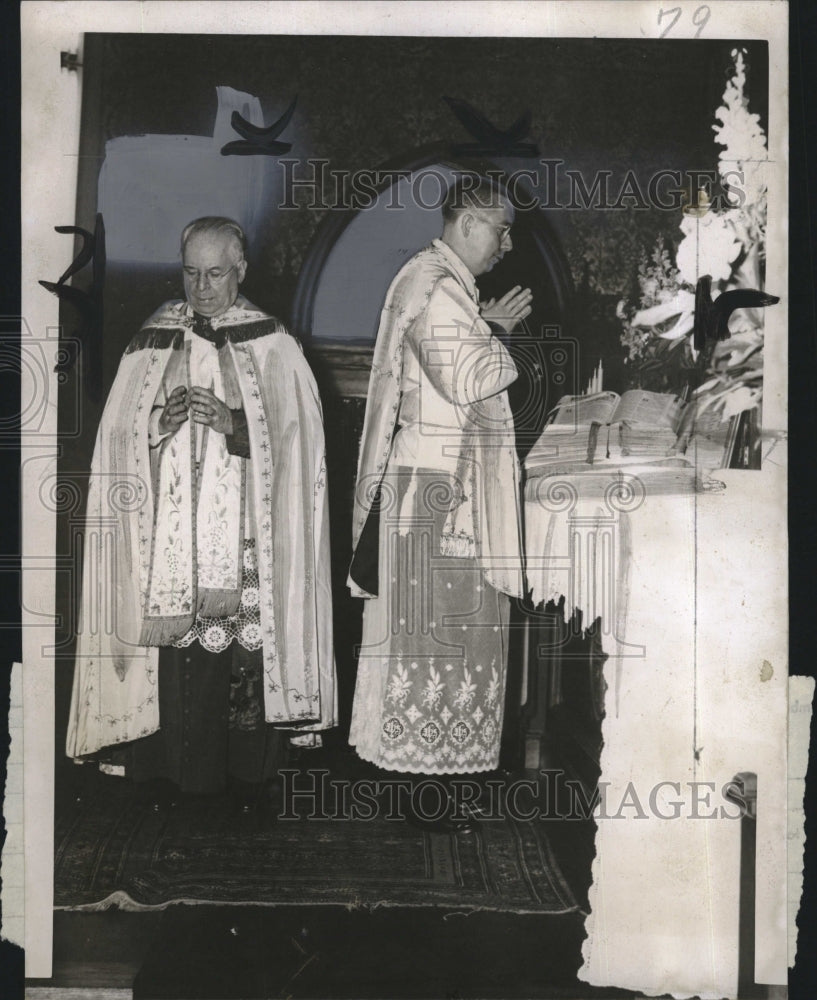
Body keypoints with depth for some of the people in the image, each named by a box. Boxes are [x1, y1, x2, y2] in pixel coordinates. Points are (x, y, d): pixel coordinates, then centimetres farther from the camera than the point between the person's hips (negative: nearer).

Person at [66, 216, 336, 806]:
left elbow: (292, 442, -1)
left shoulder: (271, 346, 5)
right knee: (171, 665, -2)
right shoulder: (154, 342, 11)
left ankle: (239, 782, 13)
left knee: (240, 664, -3)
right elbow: (120, 440, 8)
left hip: (244, 542, -1)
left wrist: (233, 423, -16)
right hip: (166, 543, 2)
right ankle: (172, 782, 12)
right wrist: (158, 425, -12)